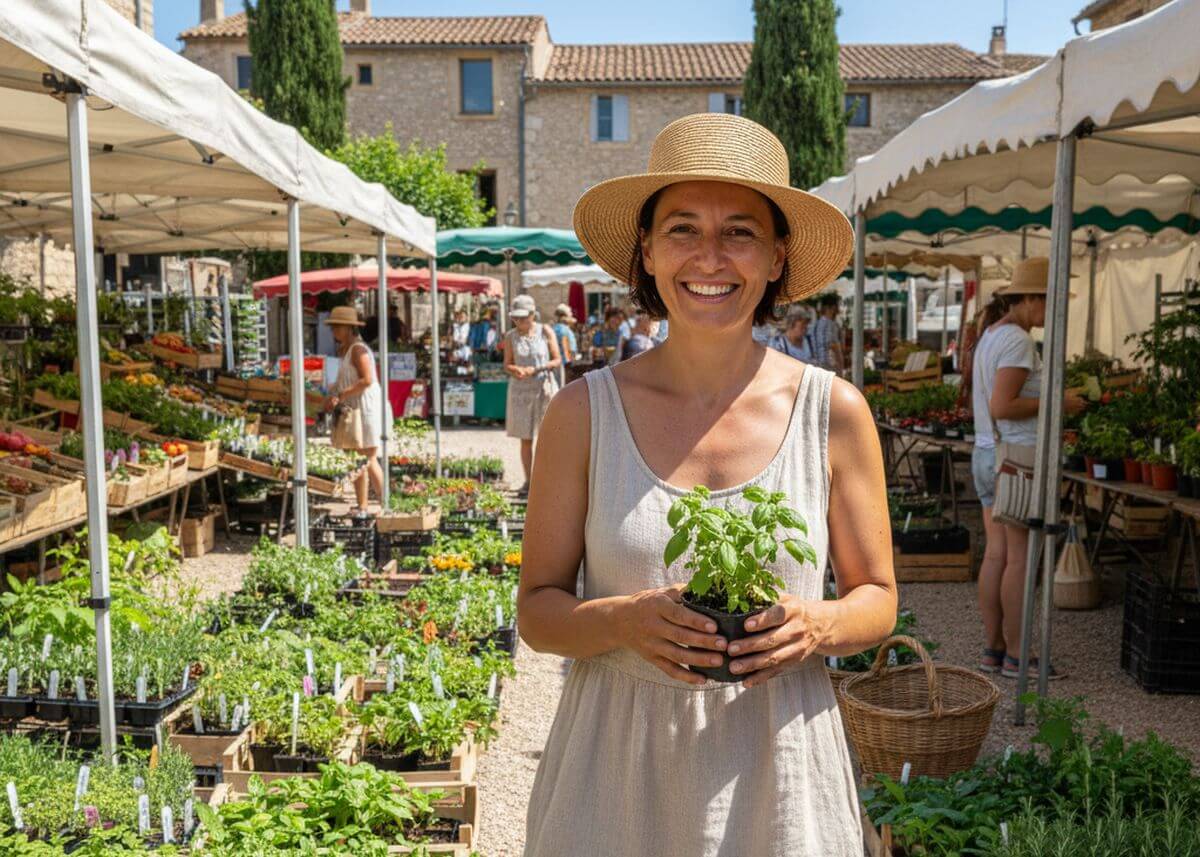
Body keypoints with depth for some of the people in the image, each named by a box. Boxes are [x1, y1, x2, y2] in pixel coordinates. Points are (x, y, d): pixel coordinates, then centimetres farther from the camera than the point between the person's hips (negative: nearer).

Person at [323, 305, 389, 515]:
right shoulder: (345, 350, 16)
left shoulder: (358, 349, -14)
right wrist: (333, 397, 5)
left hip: (366, 409, -10)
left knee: (369, 460, -6)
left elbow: (367, 380, -23)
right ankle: (362, 508, 16)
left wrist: (341, 396, -22)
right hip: (352, 411, 10)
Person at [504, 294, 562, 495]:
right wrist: (515, 370, -16)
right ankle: (528, 481, 12)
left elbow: (557, 360, -1)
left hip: (545, 387, -1)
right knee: (525, 438, 4)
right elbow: (507, 365, 8)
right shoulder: (510, 337, 2)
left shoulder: (545, 332, -3)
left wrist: (536, 369, -16)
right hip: (521, 390, 2)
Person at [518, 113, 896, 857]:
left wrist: (815, 626, -17)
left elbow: (878, 600, 4)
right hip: (617, 769, 0)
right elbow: (537, 607, -2)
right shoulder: (585, 412, -6)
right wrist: (624, 621, -21)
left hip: (777, 774, 1)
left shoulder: (835, 412, -5)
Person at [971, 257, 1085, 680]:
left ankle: (993, 649, 15)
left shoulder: (989, 337, 15)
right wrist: (1056, 404, -12)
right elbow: (1002, 407, -22)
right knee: (1021, 558, -2)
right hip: (1018, 458, -9)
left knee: (997, 554, 10)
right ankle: (1016, 656, 5)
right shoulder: (1018, 341, -15)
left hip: (987, 454, 9)